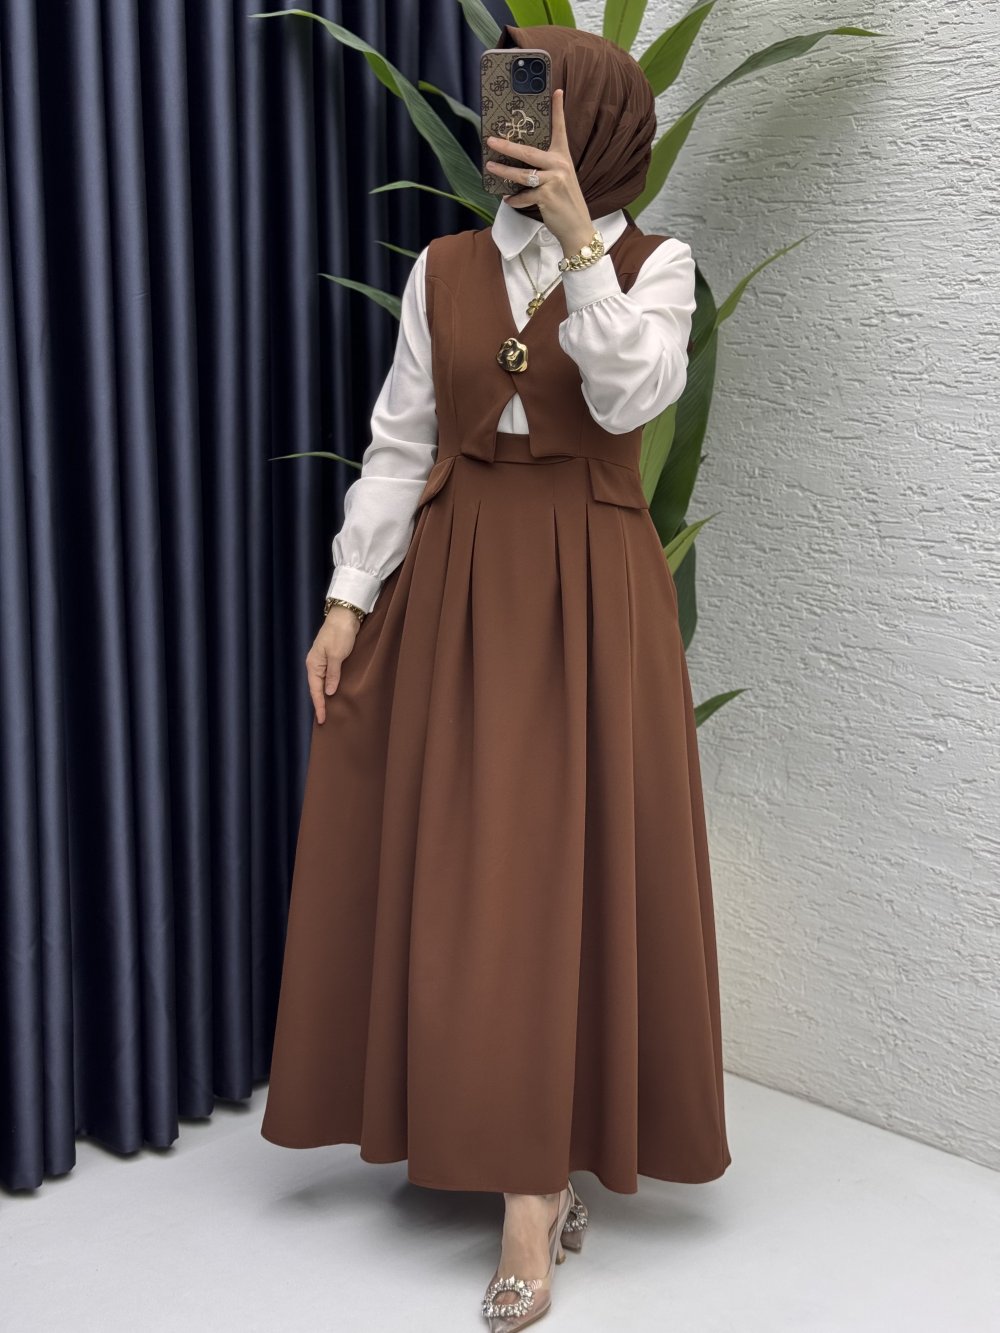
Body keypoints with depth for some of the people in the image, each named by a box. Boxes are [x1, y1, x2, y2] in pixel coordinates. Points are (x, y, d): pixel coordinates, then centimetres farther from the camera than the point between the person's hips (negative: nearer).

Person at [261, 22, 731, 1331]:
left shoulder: (653, 266, 2)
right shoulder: (445, 268, 8)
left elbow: (628, 398, -16)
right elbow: (399, 443, 6)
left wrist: (577, 236, -19)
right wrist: (350, 598, -1)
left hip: (592, 592, -3)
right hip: (459, 585, 3)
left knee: (575, 866, -4)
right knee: (465, 872, 2)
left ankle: (531, 1186, 5)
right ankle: (535, 1172, 17)